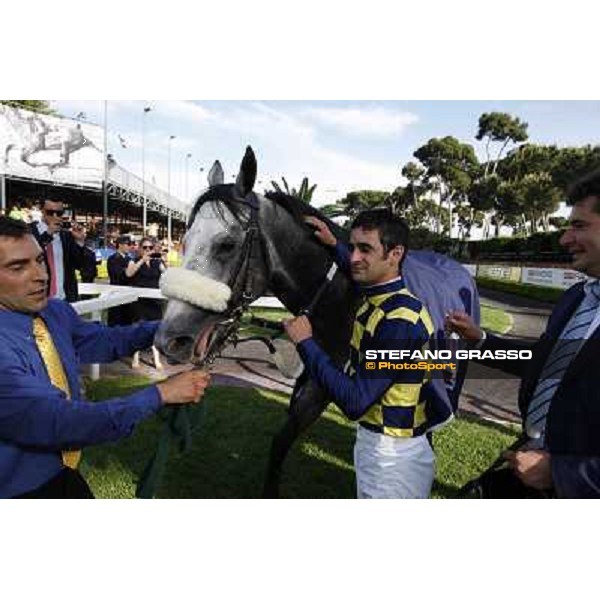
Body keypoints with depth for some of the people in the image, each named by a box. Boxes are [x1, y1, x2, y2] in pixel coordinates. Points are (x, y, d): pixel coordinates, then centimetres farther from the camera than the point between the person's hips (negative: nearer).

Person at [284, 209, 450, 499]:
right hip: (372, 442, 9)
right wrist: (333, 245, 18)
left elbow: (355, 401, -30)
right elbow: (361, 274, 26)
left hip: (391, 456, -9)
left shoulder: (400, 320, -29)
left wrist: (305, 342, -24)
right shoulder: (375, 297, -1)